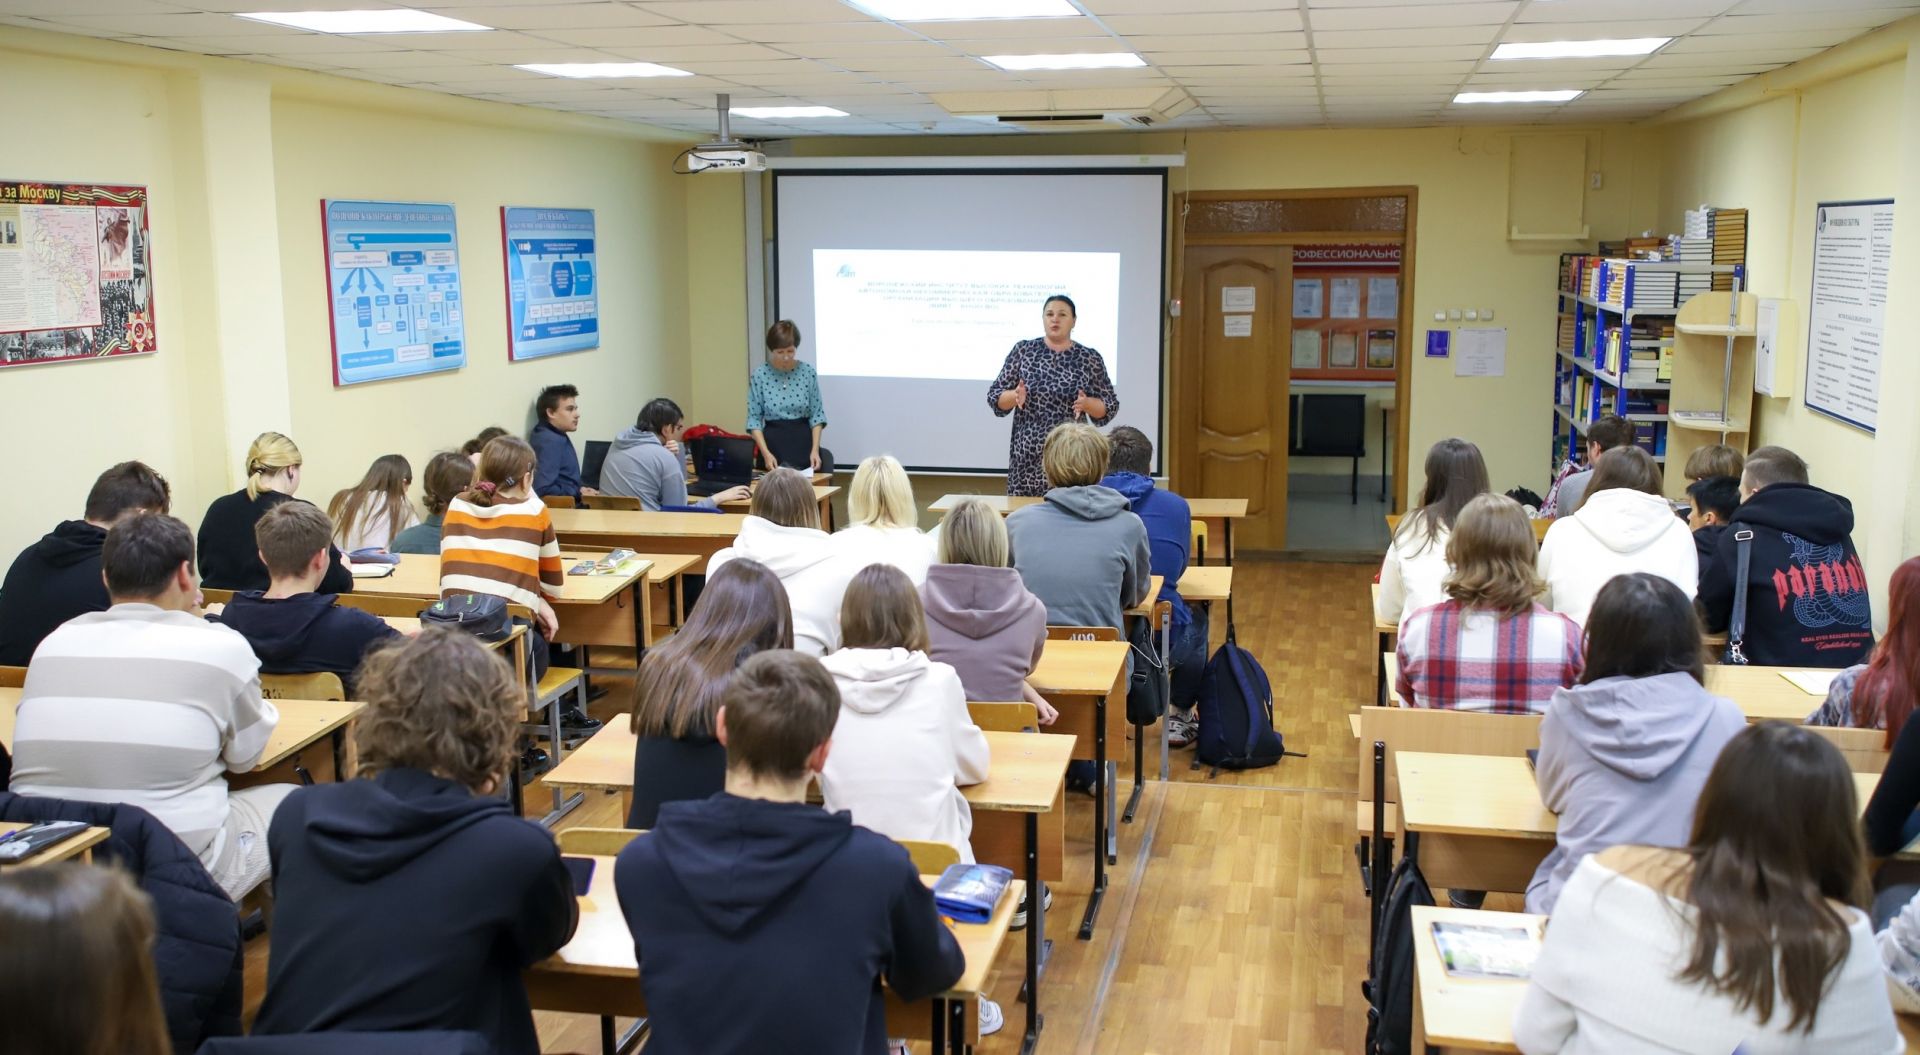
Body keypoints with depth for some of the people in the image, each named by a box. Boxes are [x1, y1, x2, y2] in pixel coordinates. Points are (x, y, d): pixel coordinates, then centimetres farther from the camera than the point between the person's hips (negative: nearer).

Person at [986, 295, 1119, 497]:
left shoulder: (1090, 358, 3)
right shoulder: (1023, 351, 4)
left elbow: (1109, 407, 6)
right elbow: (995, 397, 5)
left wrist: (1087, 404, -13)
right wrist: (1015, 395, -15)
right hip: (1028, 455, 1)